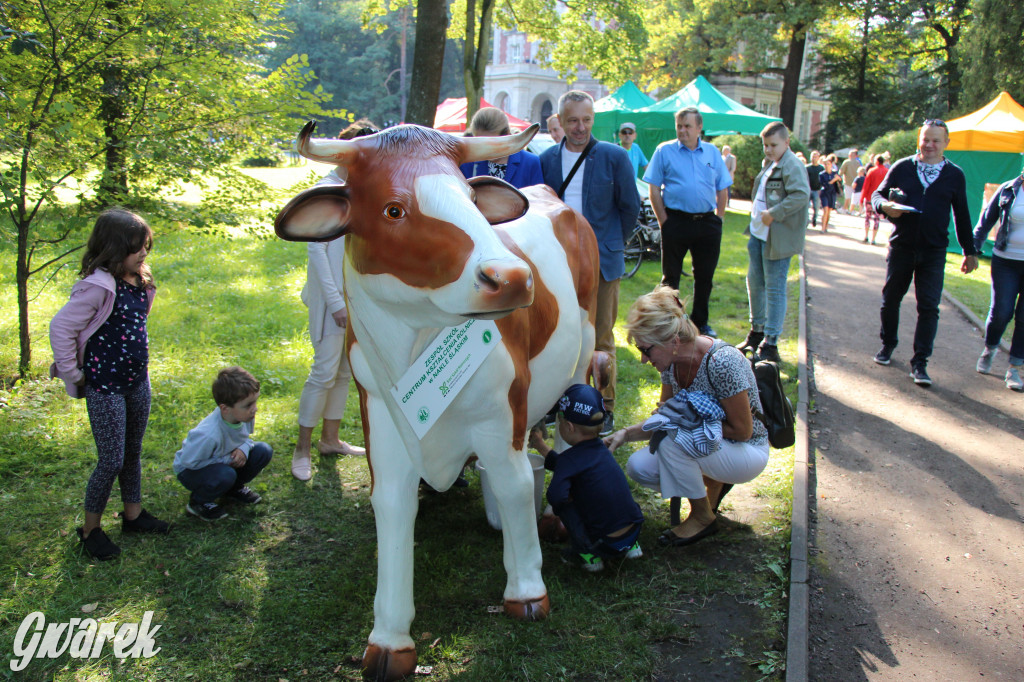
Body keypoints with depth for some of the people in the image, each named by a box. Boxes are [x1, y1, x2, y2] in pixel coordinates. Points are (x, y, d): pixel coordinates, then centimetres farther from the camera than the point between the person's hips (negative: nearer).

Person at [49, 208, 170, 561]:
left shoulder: (140, 281, 3)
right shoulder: (98, 286, -21)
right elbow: (61, 328, -19)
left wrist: (136, 361, 15)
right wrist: (73, 376, -13)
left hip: (137, 382, 7)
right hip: (105, 389, -7)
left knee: (133, 453, 19)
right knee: (111, 460, 1)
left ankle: (133, 514, 36)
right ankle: (90, 529, 19)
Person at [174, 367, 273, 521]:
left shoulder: (245, 415, -19)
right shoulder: (209, 435, -39)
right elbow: (188, 461, -27)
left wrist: (244, 448, -21)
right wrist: (226, 461, -26)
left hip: (226, 462, 6)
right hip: (192, 470, -6)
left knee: (263, 451, -13)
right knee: (225, 475, -37)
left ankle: (234, 488, 11)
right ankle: (198, 502, -5)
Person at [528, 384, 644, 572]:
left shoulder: (570, 459, -15)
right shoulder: (600, 449, 10)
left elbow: (555, 496, -30)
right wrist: (540, 445, 37)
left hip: (606, 544, -7)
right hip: (634, 532, 7)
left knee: (561, 503, 2)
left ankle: (587, 554, 4)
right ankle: (631, 546, 21)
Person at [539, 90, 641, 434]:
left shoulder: (614, 157, -2)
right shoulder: (547, 159, 5)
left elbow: (631, 207, 4)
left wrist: (613, 242, 7)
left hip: (602, 263, -2)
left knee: (602, 339, 4)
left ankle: (605, 408, 15)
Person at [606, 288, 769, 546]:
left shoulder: (722, 362, -30)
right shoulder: (672, 361, -7)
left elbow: (742, 430, -23)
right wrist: (625, 434, -10)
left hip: (747, 453, -7)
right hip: (708, 446, 7)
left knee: (673, 439, -31)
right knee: (638, 468, -12)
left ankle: (703, 517, -8)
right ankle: (713, 482, 10)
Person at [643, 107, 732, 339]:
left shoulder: (712, 152, 9)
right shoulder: (664, 151, 0)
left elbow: (722, 189, 13)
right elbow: (654, 189, -2)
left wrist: (718, 219, 5)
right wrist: (664, 221, -8)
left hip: (707, 223, 3)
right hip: (676, 221, -3)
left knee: (704, 276, 11)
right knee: (670, 276, 4)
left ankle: (700, 322, 25)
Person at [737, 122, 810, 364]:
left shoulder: (793, 166, -15)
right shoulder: (769, 163, 15)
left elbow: (801, 194, -26)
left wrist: (773, 214, -25)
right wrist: (757, 217, 11)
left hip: (778, 238, -10)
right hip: (759, 233, 10)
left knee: (774, 288, -5)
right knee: (754, 281, 17)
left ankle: (770, 342, 0)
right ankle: (757, 331, 33)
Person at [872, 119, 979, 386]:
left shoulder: (955, 175, 5)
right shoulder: (902, 168, 3)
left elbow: (961, 215, 12)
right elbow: (877, 194, 7)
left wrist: (969, 251, 14)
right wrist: (885, 205, -18)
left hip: (934, 252, 0)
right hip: (901, 247, 1)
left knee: (929, 307, -5)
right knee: (890, 299, 11)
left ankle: (919, 362, 1)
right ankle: (888, 344, 33)